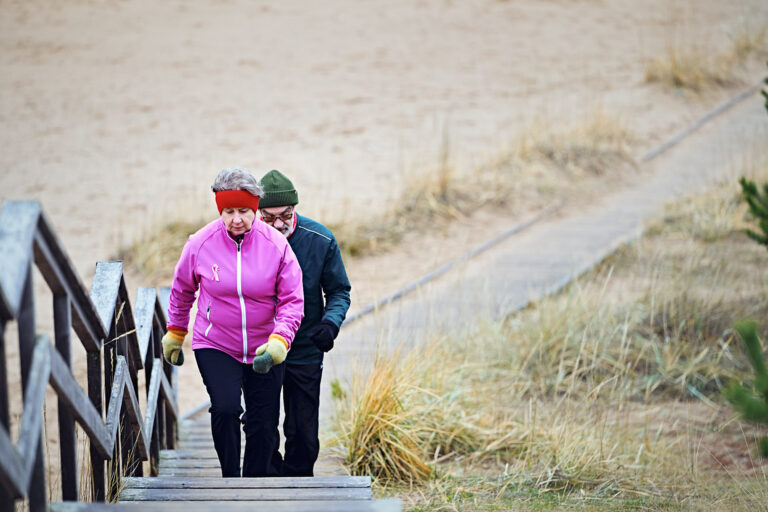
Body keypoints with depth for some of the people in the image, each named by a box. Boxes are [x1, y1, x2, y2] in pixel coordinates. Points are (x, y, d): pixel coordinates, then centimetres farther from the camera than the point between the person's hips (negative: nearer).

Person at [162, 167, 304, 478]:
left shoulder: (276, 246, -10)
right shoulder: (200, 244, -8)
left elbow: (292, 301, -7)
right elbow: (182, 291, 10)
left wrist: (279, 341, -22)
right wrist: (175, 332, 18)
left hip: (264, 350, 1)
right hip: (214, 347, -1)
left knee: (264, 423, 5)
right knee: (225, 408, -21)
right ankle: (230, 481, -4)